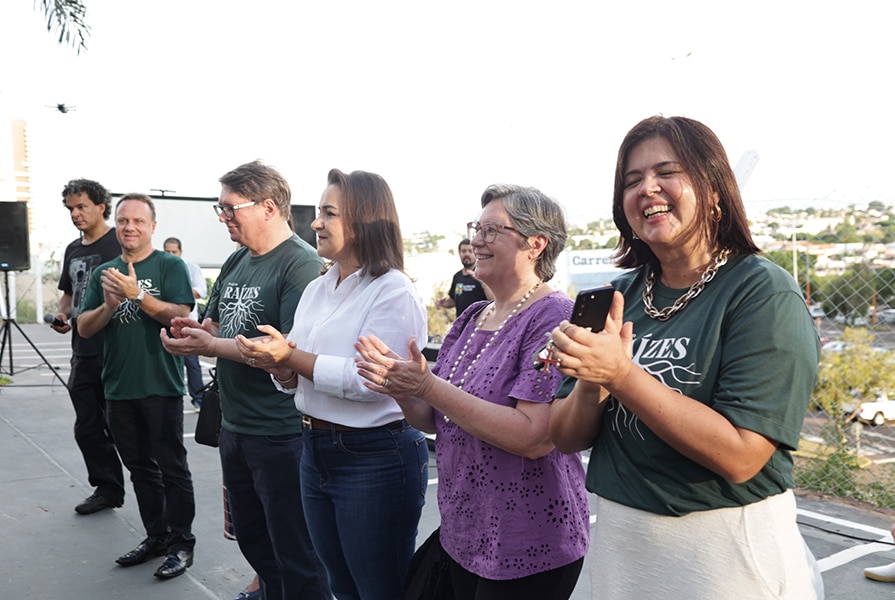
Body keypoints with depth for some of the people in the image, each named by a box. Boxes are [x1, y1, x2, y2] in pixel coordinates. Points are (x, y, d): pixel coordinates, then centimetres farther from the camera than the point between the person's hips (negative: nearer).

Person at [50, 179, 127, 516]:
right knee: (87, 428, 13)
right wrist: (62, 314, 6)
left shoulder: (119, 243, -8)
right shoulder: (73, 250, 16)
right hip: (83, 354, 8)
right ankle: (107, 488, 26)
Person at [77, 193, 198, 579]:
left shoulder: (170, 266, -3)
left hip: (161, 387, -5)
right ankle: (156, 536, 27)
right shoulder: (103, 273, 12)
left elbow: (181, 316, -15)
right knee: (140, 468, 15)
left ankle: (181, 543, 11)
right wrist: (108, 306, -13)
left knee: (172, 467, 1)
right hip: (119, 388, 6)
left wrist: (137, 294, -26)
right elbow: (84, 328, 7)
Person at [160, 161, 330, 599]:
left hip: (280, 432, -8)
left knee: (295, 555, 5)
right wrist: (192, 331, -6)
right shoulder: (236, 261, 10)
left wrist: (210, 346, -22)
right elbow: (215, 325, 17)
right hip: (234, 427, 9)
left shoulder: (301, 263, -16)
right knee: (252, 541, 23)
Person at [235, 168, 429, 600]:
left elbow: (369, 380, -24)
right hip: (315, 451, 8)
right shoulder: (316, 290, 9)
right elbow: (295, 378, 13)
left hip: (375, 460, -8)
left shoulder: (394, 292, -15)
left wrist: (291, 357, -20)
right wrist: (278, 366, -10)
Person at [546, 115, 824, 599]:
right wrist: (590, 384, -20)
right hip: (618, 541, 5)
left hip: (726, 551, -5)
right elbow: (565, 438, 0)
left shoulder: (764, 292, -14)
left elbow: (739, 457, -23)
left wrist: (621, 375, -27)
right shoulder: (619, 295, 0)